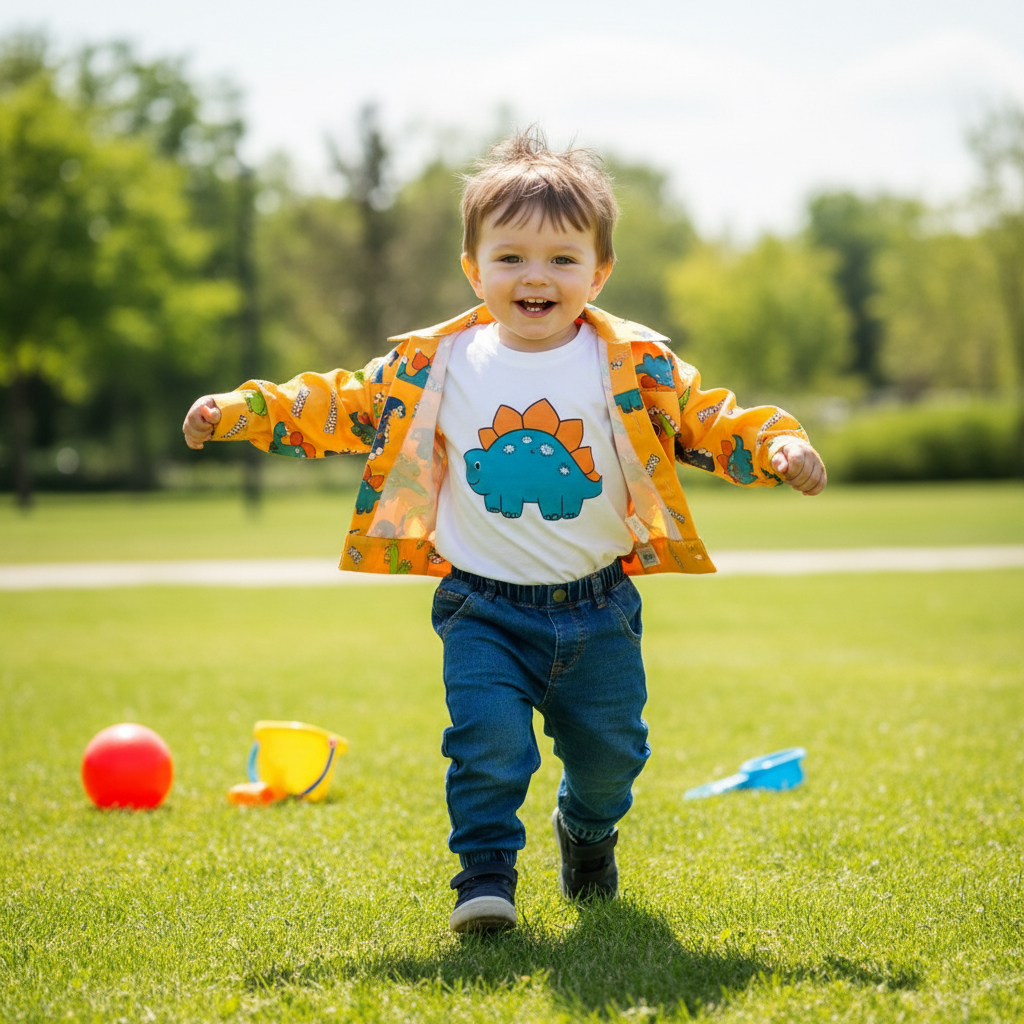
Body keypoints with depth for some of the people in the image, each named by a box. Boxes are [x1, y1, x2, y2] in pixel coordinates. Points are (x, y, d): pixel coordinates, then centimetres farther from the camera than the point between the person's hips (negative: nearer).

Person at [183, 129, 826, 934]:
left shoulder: (634, 367, -6)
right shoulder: (436, 365, -5)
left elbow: (708, 421, -3)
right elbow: (350, 406, 2)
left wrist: (774, 445, -21)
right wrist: (244, 411, -4)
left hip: (598, 604, 1)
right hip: (483, 606, -1)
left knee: (611, 747, 13)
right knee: (488, 738, -17)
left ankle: (589, 830, 45)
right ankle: (486, 873, 1)